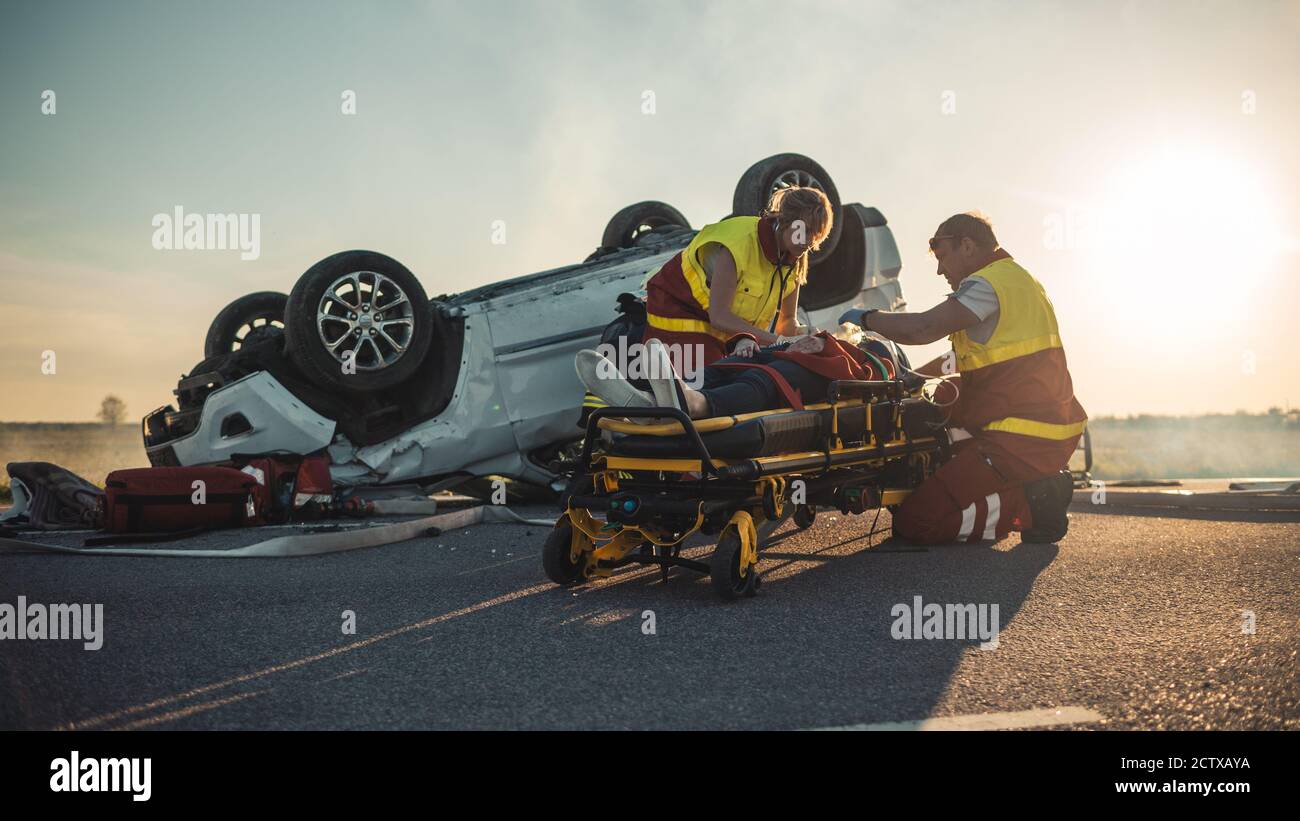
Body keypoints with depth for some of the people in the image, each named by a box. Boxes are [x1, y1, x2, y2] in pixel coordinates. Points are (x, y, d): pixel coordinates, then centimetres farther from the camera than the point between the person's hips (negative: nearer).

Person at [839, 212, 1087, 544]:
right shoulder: (1019, 279, 20)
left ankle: (1032, 505, -9)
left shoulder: (988, 284, -12)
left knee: (914, 523, -10)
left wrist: (867, 318, -7)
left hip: (1023, 441, -10)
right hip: (1055, 432, 10)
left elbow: (924, 329, -24)